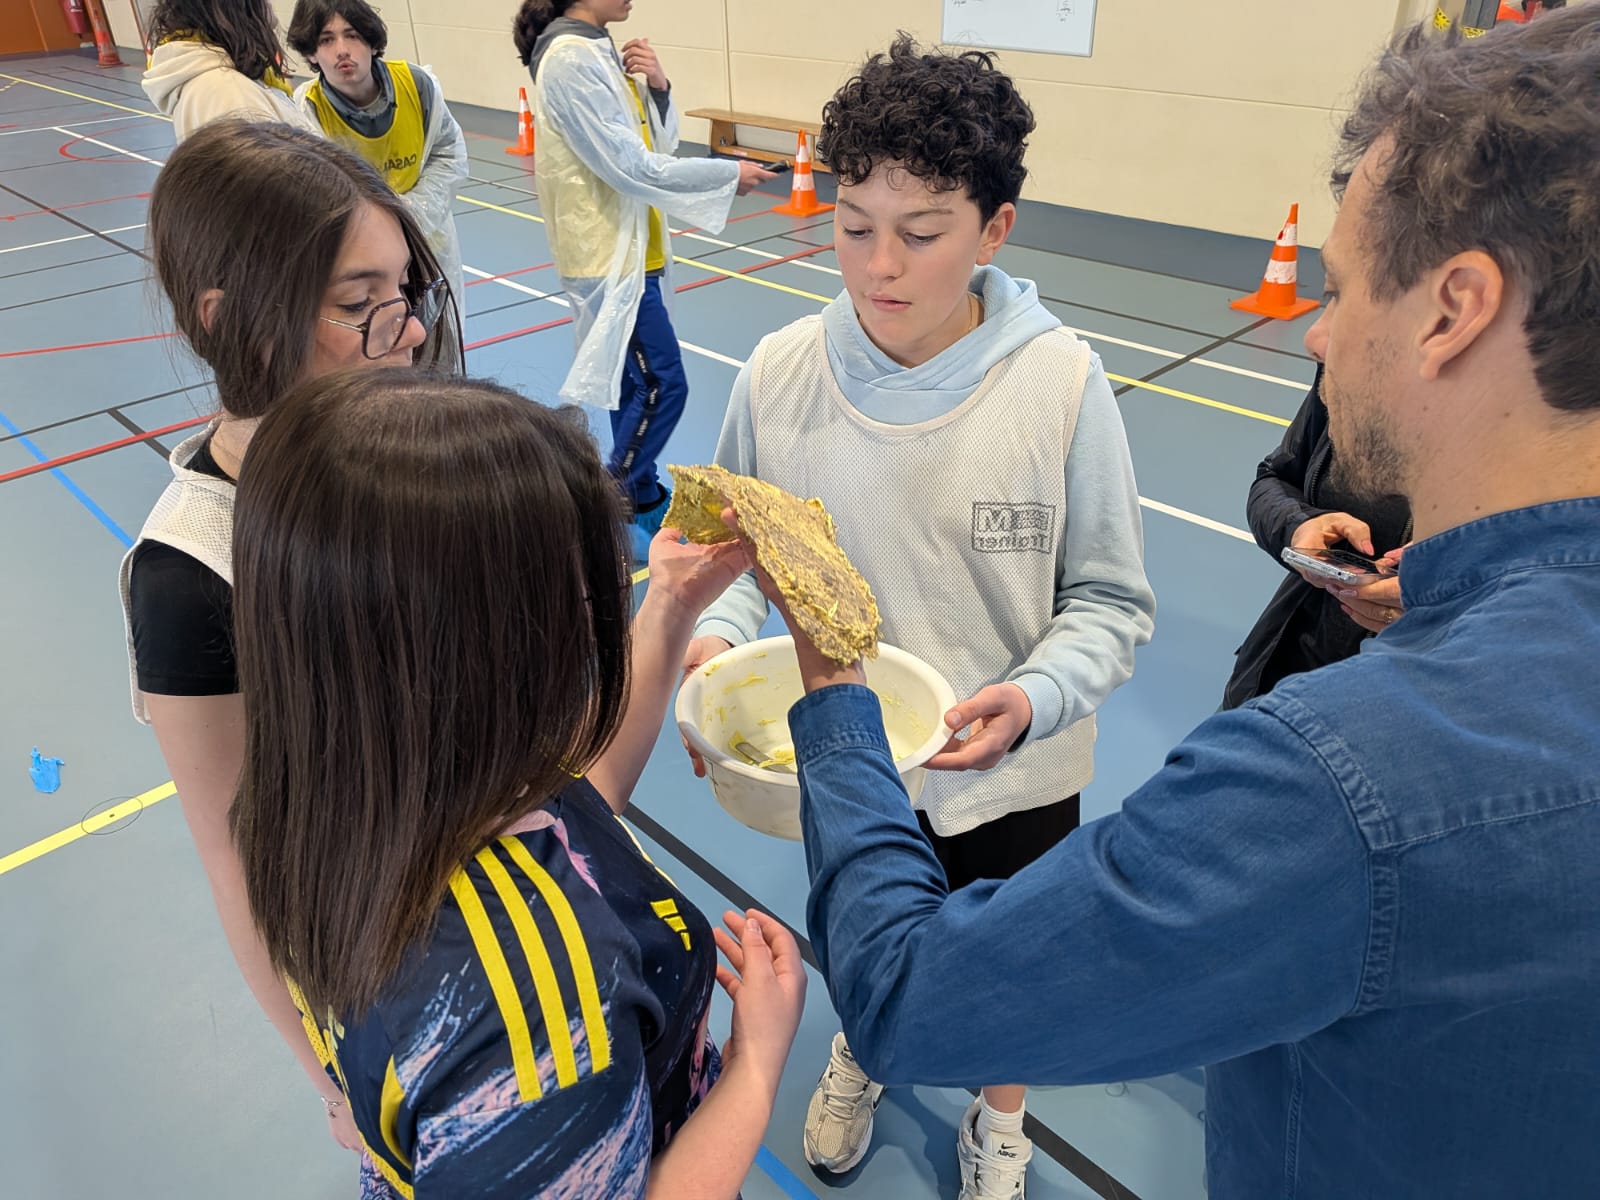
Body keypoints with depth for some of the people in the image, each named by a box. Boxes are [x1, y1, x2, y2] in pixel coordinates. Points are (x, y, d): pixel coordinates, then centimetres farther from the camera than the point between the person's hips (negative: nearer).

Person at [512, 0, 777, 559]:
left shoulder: (600, 50, 11)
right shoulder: (571, 59, -18)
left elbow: (659, 144, 13)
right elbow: (631, 166, -22)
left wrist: (657, 87, -6)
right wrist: (729, 174, -16)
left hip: (630, 245, 9)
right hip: (608, 251, -9)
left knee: (638, 379, 16)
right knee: (662, 385, -6)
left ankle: (640, 495, 30)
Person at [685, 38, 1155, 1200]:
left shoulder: (1062, 383, -21)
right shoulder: (780, 374, -15)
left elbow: (1111, 602, -12)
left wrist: (1033, 696, -30)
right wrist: (718, 637, -22)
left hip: (1011, 780, -1)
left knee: (1005, 976, 26)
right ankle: (860, 1056, 67)